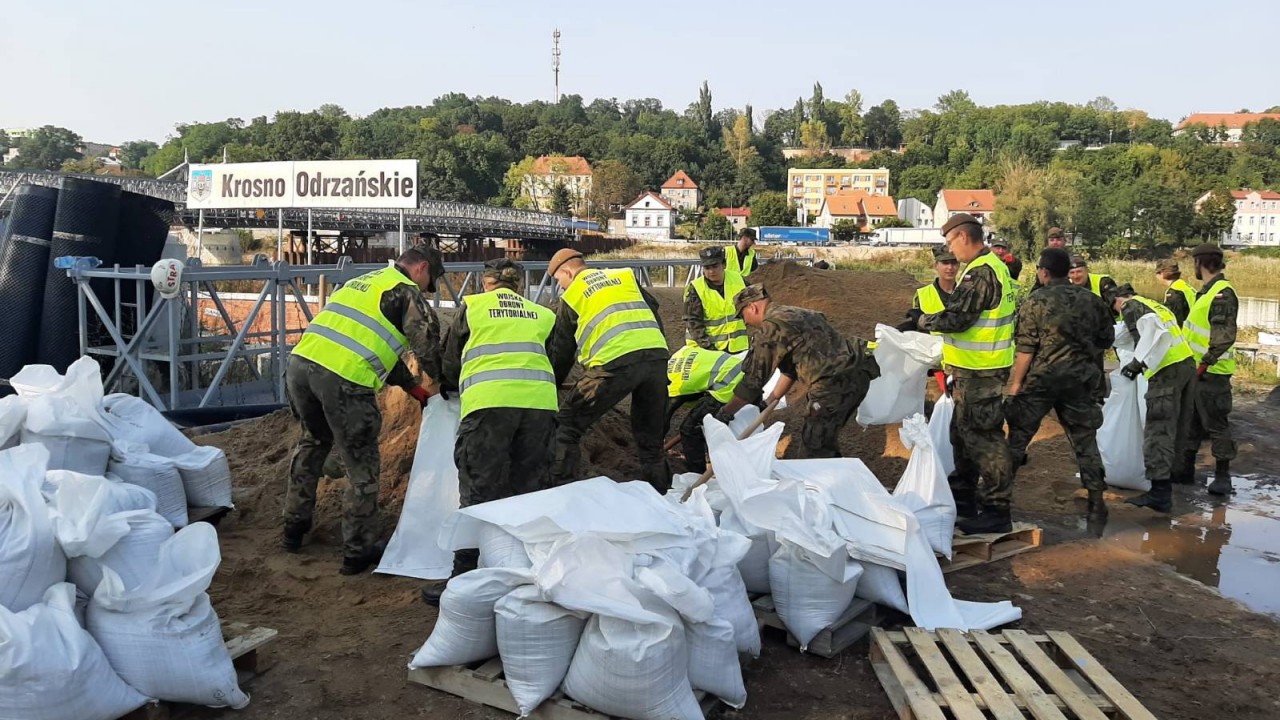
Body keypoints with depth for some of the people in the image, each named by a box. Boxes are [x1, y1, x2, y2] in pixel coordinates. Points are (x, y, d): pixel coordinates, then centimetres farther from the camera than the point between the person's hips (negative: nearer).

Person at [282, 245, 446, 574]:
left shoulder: (363, 280, 29)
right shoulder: (406, 292, 5)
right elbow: (427, 341, -6)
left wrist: (412, 386, 29)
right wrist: (437, 382, 14)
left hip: (301, 363, 8)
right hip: (344, 379, -8)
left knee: (312, 443, 29)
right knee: (362, 466, 7)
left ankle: (294, 527, 40)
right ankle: (358, 550, 15)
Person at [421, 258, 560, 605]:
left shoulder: (472, 307, 18)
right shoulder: (542, 314, 23)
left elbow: (449, 364, 26)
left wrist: (452, 387, 47)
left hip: (489, 401, -2)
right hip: (540, 402, 3)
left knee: (479, 492, -1)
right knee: (528, 492, 9)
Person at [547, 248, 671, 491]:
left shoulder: (571, 296, 15)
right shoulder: (625, 276, 25)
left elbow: (561, 351, 20)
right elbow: (654, 311, 20)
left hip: (614, 362, -5)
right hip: (657, 354, 5)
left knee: (567, 427, 6)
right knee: (650, 435, 19)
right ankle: (659, 493, 25)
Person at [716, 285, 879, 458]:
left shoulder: (769, 328, -5)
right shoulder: (797, 314, 24)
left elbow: (754, 379, -4)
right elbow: (791, 368, 30)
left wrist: (725, 413, 7)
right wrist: (769, 402, 35)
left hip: (835, 382, -9)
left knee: (815, 446, 1)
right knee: (826, 435, 24)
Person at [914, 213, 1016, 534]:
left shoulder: (981, 273, -19)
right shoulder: (995, 266, 14)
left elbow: (956, 318, -22)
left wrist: (926, 321, -5)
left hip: (979, 371, -11)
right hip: (979, 366, 11)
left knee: (983, 436, -6)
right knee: (964, 431, 19)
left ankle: (997, 510, 1)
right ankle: (964, 497, 31)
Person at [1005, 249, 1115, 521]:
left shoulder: (1035, 302, -8)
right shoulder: (1091, 300, 4)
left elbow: (1025, 348, -11)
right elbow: (1107, 339, 11)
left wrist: (1016, 382, -5)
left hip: (1041, 379, -3)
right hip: (1080, 379, 3)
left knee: (1019, 434, 8)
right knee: (1085, 438, 9)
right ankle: (1096, 501, 11)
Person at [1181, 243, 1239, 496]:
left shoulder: (1222, 294, -17)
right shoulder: (1207, 291, 14)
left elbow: (1225, 337, -24)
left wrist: (1204, 364, -24)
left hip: (1211, 372, -10)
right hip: (1195, 369, 10)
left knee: (1216, 423, -2)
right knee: (1191, 420, 16)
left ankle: (1223, 475, 6)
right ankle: (1186, 466, 27)